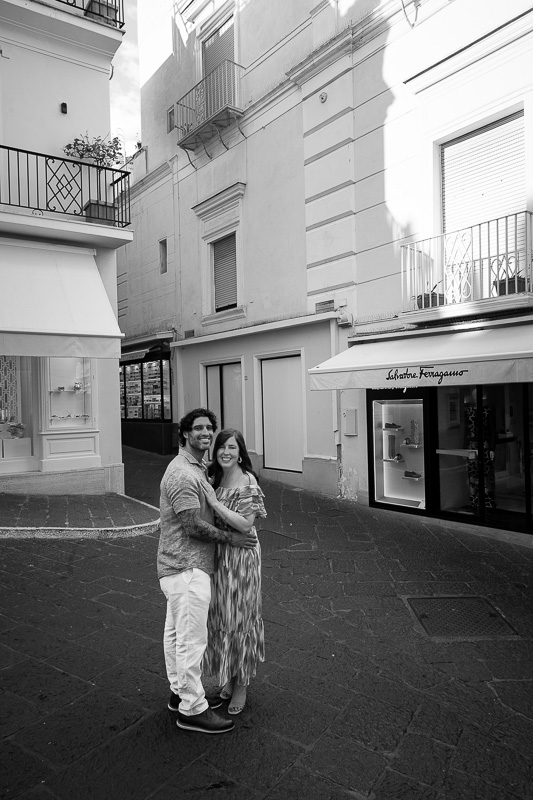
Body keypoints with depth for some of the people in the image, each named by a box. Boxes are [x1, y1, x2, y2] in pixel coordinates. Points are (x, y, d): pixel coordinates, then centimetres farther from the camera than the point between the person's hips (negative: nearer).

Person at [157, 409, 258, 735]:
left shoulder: (198, 469, 13)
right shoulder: (183, 474, -21)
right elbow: (193, 526, -22)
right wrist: (230, 537, -13)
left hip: (182, 565, 11)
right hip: (187, 567, -11)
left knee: (176, 632, 20)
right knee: (192, 638, 0)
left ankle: (181, 692, 35)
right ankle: (192, 710, 12)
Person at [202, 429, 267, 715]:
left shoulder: (248, 482, -16)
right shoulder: (213, 479, 5)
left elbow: (246, 524, -22)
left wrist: (215, 503, -23)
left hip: (240, 557, -6)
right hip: (216, 555, 7)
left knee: (238, 617, 7)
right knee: (219, 617, 16)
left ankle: (241, 684, 27)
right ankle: (227, 677, 36)